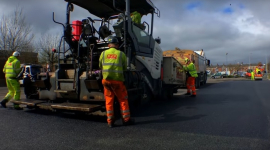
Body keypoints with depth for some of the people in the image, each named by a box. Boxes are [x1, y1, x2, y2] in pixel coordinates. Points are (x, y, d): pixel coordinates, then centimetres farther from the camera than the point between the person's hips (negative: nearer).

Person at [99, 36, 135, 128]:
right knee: (123, 100, 11)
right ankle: (126, 119, 18)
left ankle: (110, 121, 14)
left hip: (106, 80, 2)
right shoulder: (121, 54, 1)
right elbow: (124, 67, 9)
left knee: (109, 101, 10)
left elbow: (100, 66, 15)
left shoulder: (103, 53, 6)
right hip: (117, 80, -2)